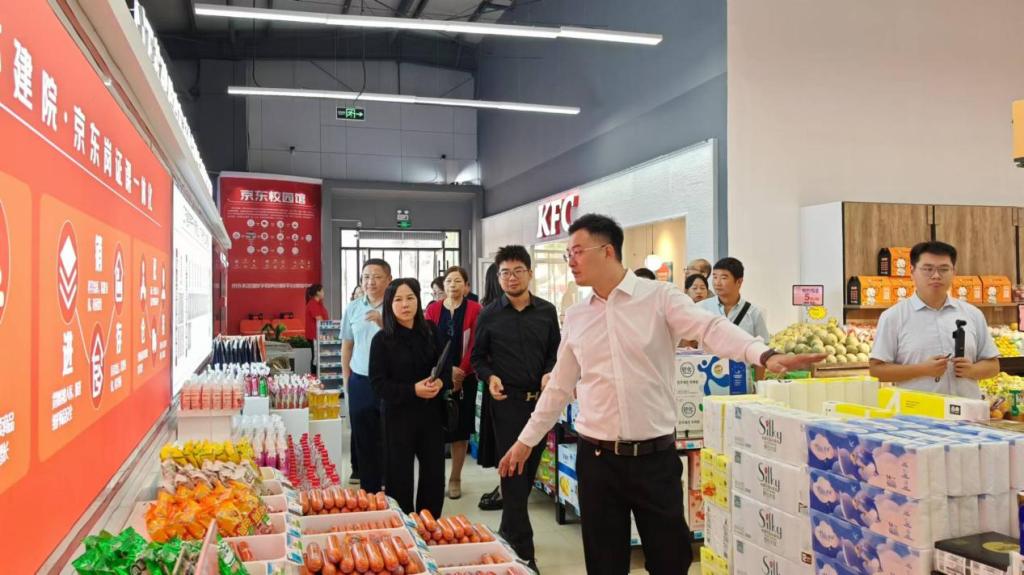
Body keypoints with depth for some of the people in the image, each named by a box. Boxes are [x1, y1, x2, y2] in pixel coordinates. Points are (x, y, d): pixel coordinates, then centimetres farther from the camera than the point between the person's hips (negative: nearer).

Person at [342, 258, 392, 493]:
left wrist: (382, 322, -23)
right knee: (364, 441, 12)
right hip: (360, 382, 4)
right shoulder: (353, 309, 7)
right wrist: (347, 379, 14)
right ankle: (369, 491, 26)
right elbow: (346, 346, 15)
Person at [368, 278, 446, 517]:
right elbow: (378, 383, -10)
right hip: (399, 414, -4)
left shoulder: (430, 332, 4)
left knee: (434, 473, 9)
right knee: (401, 476, 5)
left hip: (431, 412, 4)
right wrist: (413, 390, -21)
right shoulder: (382, 339, -8)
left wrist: (440, 381, -9)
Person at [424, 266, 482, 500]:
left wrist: (461, 372, -14)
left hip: (464, 379, -1)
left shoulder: (474, 309, -2)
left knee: (460, 428, 6)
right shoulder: (433, 310, 5)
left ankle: (455, 478, 17)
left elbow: (475, 346, -6)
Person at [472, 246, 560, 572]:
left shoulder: (547, 311, 4)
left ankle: (508, 531, 35)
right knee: (513, 471, -2)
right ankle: (523, 550, 5)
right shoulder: (489, 316, -1)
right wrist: (490, 377, -13)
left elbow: (555, 351, 11)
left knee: (529, 469, 14)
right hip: (507, 401, -3)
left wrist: (549, 373, -8)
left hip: (540, 399, 3)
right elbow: (478, 358, 6)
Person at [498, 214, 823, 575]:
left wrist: (765, 355, -38)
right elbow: (559, 387, 15)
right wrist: (526, 440, 19)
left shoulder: (660, 297, -5)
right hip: (596, 457, 3)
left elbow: (712, 328, -20)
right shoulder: (575, 318, 7)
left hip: (655, 456, -3)